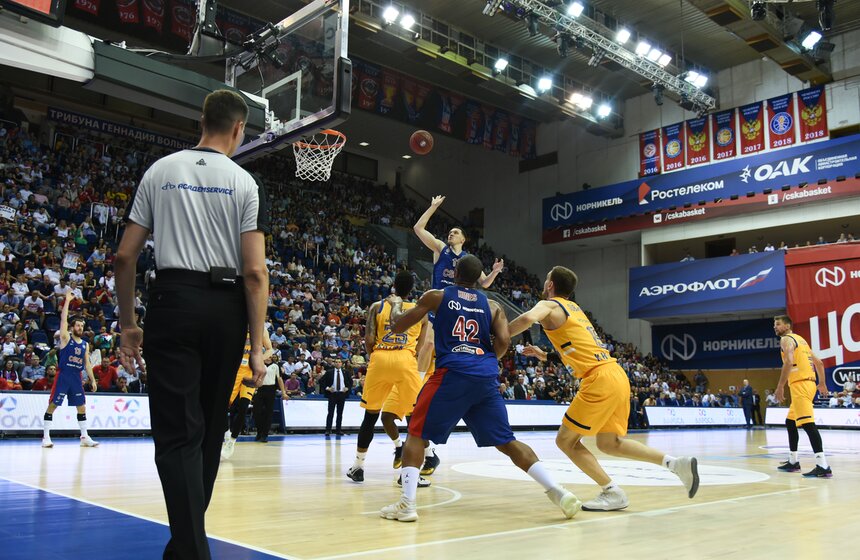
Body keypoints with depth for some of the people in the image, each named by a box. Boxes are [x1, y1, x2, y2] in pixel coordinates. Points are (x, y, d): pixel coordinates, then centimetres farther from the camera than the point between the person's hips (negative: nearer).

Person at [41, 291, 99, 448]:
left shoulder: (85, 344, 12)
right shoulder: (66, 338, -2)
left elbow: (87, 364, 15)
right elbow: (63, 319, -13)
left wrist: (93, 380, 9)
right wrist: (67, 301, -15)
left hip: (77, 378, 5)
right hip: (63, 376, -5)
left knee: (82, 407, 5)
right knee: (52, 405, -2)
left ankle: (84, 437, 11)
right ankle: (46, 437, 5)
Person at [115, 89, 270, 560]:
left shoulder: (159, 171, 7)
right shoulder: (243, 181, 2)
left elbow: (124, 257, 4)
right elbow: (254, 271, -7)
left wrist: (127, 324, 13)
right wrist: (257, 345, -3)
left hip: (173, 297, 0)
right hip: (225, 305, 1)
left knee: (177, 434, 1)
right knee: (209, 429, 16)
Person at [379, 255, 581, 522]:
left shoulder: (435, 296, 11)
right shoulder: (492, 306, 18)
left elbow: (397, 326, 14)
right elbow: (504, 341, 3)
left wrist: (396, 305, 34)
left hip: (453, 374, -3)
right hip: (487, 378, 3)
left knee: (417, 434, 9)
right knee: (507, 441, 12)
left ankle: (407, 503, -2)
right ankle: (557, 491, 3)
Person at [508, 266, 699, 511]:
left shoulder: (549, 305, -1)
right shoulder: (572, 307, 25)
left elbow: (527, 319, -25)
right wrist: (543, 355, 35)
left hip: (600, 379, -9)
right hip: (617, 375, 9)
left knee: (566, 440, 3)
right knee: (609, 443, 18)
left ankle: (612, 493, -1)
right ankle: (677, 463, 9)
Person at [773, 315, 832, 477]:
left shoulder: (786, 339, -5)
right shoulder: (800, 339, 23)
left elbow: (789, 362, -21)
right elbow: (819, 362, 24)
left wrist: (780, 387, -22)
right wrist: (822, 383, 27)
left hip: (800, 384, -10)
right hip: (809, 383, 10)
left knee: (807, 424, -17)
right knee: (790, 422, 19)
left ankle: (823, 466, -25)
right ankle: (793, 461, 24)